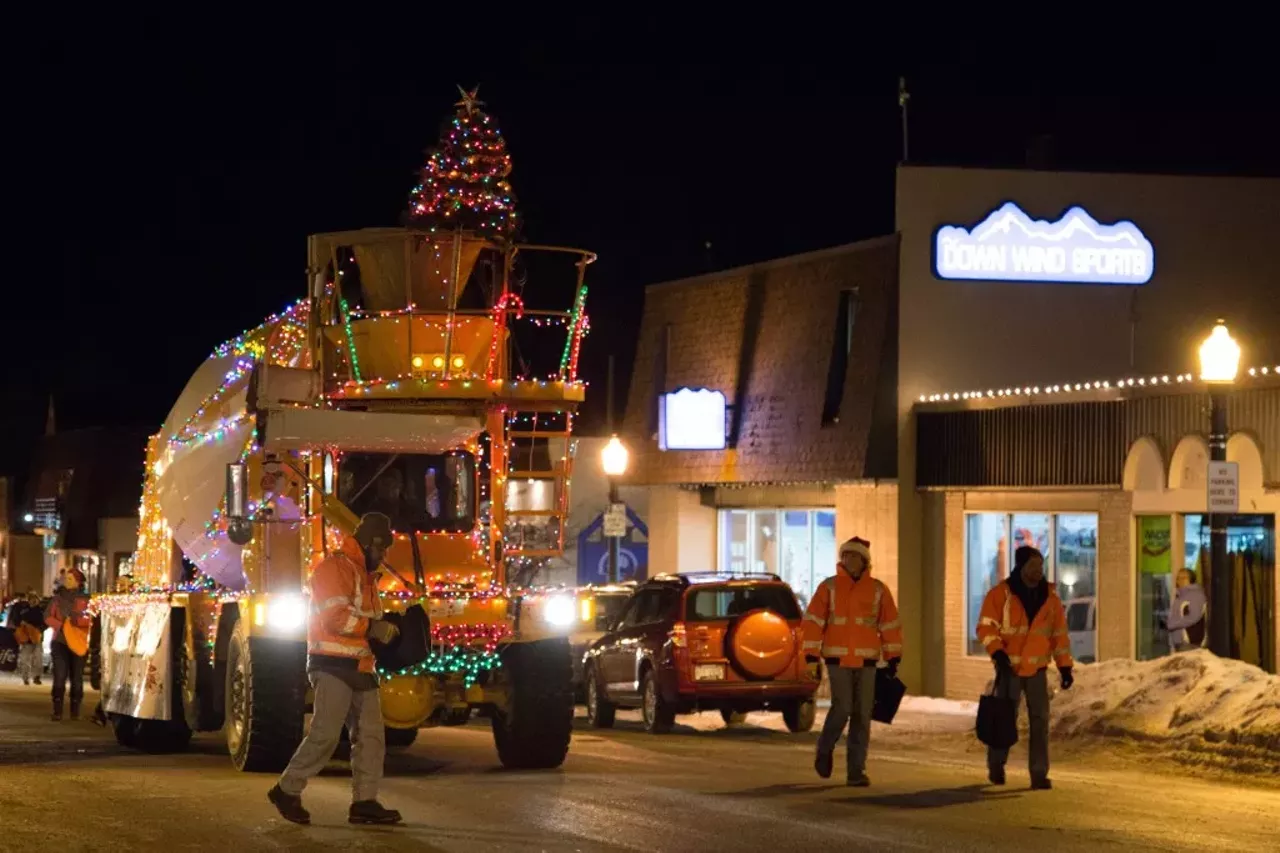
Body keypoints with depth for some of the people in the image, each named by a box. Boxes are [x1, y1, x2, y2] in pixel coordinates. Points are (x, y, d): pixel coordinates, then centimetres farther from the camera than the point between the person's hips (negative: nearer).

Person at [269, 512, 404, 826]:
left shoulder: (366, 575, 21)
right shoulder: (335, 567, -10)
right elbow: (335, 616, -20)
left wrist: (384, 629, 10)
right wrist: (373, 628, -16)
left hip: (360, 668, 10)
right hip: (333, 665, -10)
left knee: (371, 735, 4)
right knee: (325, 733, -13)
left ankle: (364, 802, 5)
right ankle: (287, 791, -2)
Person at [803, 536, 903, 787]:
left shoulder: (878, 589, 4)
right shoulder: (829, 587, -1)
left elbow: (890, 624, 6)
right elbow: (813, 621, -3)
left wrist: (893, 658, 2)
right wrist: (811, 655, -10)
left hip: (866, 661, 2)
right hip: (838, 659, -2)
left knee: (862, 716, 2)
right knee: (842, 708, -12)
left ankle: (856, 771, 8)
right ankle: (825, 749, 16)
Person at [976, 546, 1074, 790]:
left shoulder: (1050, 597, 6)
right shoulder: (1001, 594, -6)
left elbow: (1059, 634, 10)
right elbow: (986, 627, -8)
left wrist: (1064, 666, 6)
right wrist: (997, 652, -23)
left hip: (1037, 669, 3)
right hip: (1009, 668, -3)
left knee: (1040, 720, -3)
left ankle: (1039, 774, -1)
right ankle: (996, 766, 24)